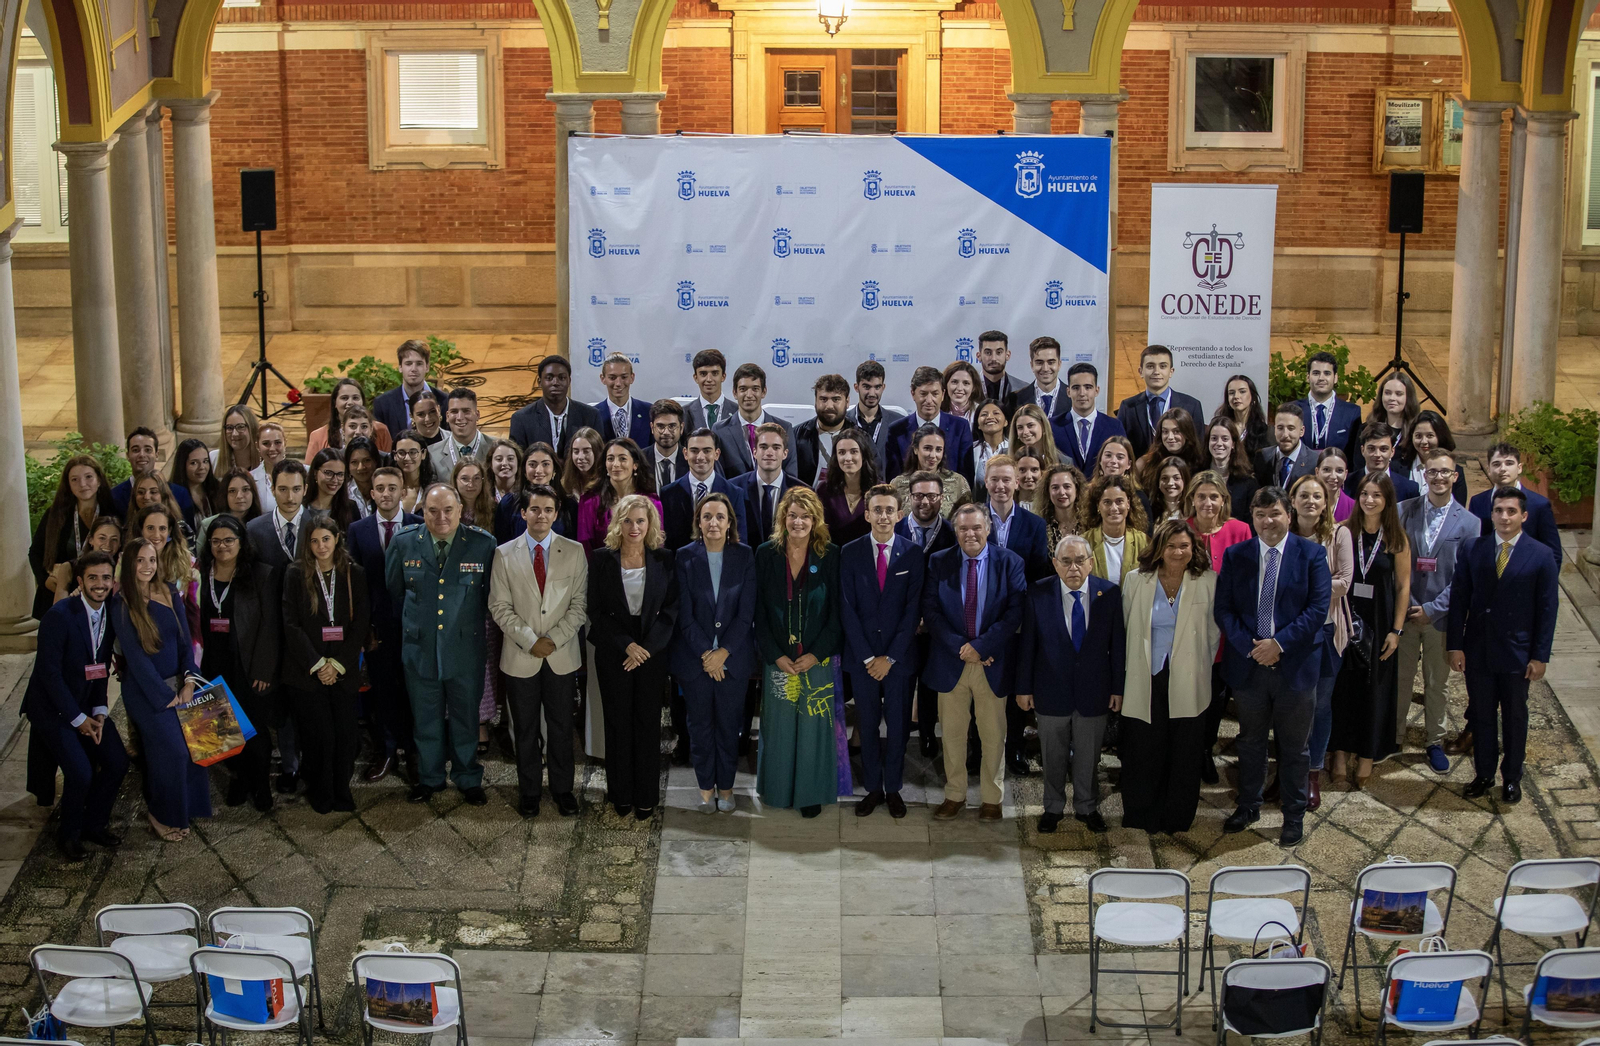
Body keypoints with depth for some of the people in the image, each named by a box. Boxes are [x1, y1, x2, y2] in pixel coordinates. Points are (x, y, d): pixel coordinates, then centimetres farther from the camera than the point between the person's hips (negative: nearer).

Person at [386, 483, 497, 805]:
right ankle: (429, 778, 30)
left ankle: (468, 779, 29)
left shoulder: (483, 544, -9)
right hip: (420, 648, 1)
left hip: (465, 648, -1)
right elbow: (393, 592, 9)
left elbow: (493, 594, 2)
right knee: (425, 718, 14)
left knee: (466, 718, 13)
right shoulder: (404, 543, -3)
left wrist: (476, 622, 3)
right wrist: (411, 622, 10)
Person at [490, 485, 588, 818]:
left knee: (561, 727, 8)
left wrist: (554, 640, -11)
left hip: (563, 655, 0)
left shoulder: (574, 551, 2)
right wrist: (531, 641, -12)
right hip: (520, 656, 0)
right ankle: (529, 790, 20)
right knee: (525, 729, 8)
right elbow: (500, 607, -2)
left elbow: (579, 603, -1)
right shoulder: (504, 554, 1)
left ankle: (562, 788, 20)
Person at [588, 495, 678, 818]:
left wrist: (646, 647, -11)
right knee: (617, 722, 6)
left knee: (648, 722, 4)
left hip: (653, 653, 0)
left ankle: (646, 797, 12)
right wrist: (627, 645, -12)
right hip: (613, 653, 0)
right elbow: (596, 610, -2)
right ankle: (620, 795, 16)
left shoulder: (663, 560, 0)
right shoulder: (602, 559, 0)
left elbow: (671, 609, -2)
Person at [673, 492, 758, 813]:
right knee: (699, 724, 8)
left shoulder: (744, 555, -2)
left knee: (729, 724, 7)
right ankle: (706, 786, 21)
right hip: (695, 657, 0)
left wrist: (723, 652, -11)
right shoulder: (686, 556, -3)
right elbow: (685, 613, -5)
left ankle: (726, 786, 20)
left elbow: (746, 611, -4)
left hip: (733, 656, 0)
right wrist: (705, 654, -12)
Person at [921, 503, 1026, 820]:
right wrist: (960, 647, -15)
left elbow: (1015, 612, -10)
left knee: (993, 735, 8)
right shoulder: (938, 563, 1)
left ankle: (991, 798, 21)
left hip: (993, 662, -1)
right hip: (950, 662, 1)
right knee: (952, 732, 10)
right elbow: (930, 611, -4)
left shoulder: (1010, 563, -3)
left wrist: (980, 647, -17)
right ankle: (954, 795, 23)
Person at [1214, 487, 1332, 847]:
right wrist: (1250, 647, -14)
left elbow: (1319, 608, -10)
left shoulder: (1311, 554, -3)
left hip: (1295, 665, -2)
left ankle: (1294, 816, 22)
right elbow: (1224, 608, 0)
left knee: (1293, 747, 8)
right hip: (1248, 665, 2)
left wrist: (1279, 643, -17)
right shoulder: (1235, 556, 4)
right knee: (1250, 741, 16)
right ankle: (1248, 806, 32)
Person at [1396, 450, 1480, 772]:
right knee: (1399, 679, 8)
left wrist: (1432, 609, -11)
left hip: (1439, 615, -1)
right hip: (1404, 611, 1)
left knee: (1436, 683, 11)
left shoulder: (1469, 523, -4)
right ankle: (1394, 738, 23)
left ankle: (1434, 742, 25)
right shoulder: (1403, 511, -1)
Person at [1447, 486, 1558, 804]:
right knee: (1481, 716, 11)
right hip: (1477, 651, 2)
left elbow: (1547, 609, -4)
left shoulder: (1541, 556, -6)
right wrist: (1456, 645, -4)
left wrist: (1540, 656, -7)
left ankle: (1512, 778, 25)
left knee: (1514, 718, 11)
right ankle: (1483, 774, 25)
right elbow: (1458, 599, 1)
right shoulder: (1471, 550, -1)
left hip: (1517, 654, -2)